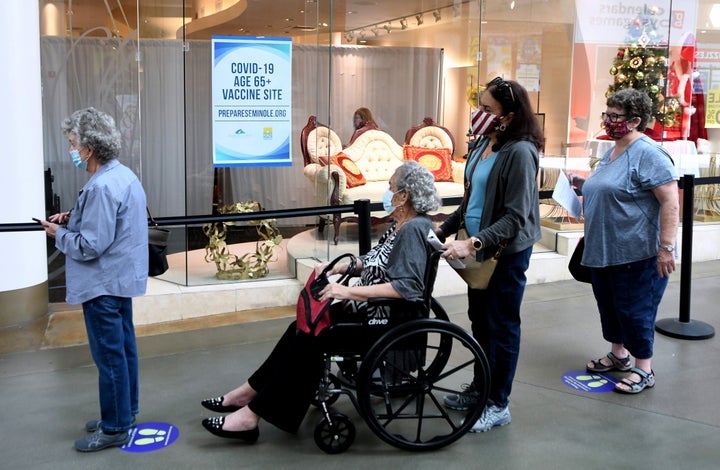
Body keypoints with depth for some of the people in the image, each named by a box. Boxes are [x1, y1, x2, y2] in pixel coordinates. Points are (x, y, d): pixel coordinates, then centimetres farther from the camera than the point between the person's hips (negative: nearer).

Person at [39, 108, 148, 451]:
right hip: (121, 277, 10)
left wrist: (59, 234, -8)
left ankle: (115, 428, 12)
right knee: (123, 348, 18)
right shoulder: (123, 175, 7)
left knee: (109, 355, 1)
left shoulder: (101, 187, -24)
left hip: (103, 284, -10)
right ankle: (125, 413, 32)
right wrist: (75, 218, 6)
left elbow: (90, 246, -24)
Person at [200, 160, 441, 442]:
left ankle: (252, 415, -4)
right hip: (367, 308, 10)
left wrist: (349, 291, -29)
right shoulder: (399, 224, 10)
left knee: (310, 338, -12)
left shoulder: (414, 229, -20)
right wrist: (337, 268, 8)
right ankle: (251, 393, 12)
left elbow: (406, 287, -31)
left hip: (387, 318, -9)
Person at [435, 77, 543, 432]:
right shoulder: (482, 144, 5)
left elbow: (515, 218, -24)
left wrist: (473, 243, -31)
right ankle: (481, 388, 36)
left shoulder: (519, 153, -20)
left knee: (501, 326, 4)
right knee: (479, 320, 19)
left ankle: (498, 405, 18)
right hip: (479, 247, 8)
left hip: (507, 252, -8)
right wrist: (445, 229, 12)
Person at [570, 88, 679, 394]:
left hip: (636, 253, -9)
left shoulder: (648, 153, -15)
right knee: (609, 306, 17)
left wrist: (666, 247, -24)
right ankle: (618, 355, 34)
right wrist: (581, 184, 12)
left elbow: (670, 202, -20)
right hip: (603, 251, 9)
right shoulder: (611, 153, 13)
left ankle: (643, 371, 12)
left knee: (635, 310, -1)